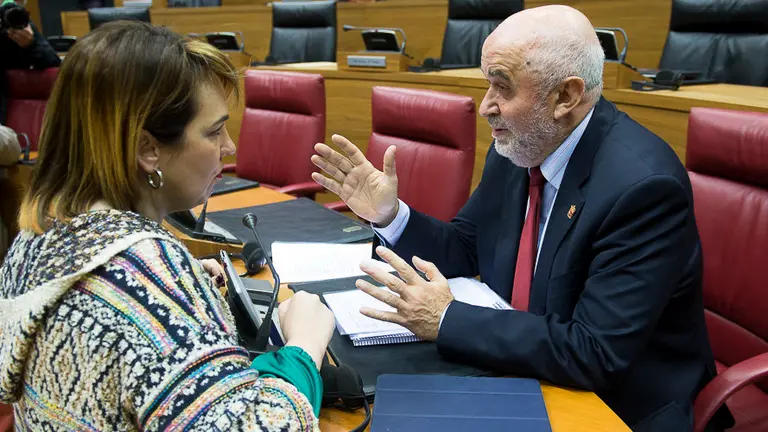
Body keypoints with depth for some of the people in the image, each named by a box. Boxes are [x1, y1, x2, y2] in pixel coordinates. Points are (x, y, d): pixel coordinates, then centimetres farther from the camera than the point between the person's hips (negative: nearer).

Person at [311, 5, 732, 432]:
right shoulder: (518, 144, -5)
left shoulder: (643, 184, -26)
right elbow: (466, 248, 7)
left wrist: (446, 320, -28)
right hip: (523, 370, 6)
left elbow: (595, 353, -28)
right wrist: (390, 214, -9)